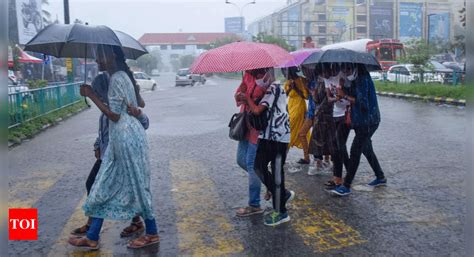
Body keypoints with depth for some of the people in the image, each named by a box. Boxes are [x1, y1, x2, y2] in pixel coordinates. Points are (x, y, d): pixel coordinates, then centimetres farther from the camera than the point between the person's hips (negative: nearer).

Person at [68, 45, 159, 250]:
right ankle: (92, 237, 19)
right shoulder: (123, 75, 15)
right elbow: (140, 104, 20)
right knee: (106, 184, 12)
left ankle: (152, 233, 16)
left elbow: (114, 115, -18)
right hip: (122, 136, 10)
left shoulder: (116, 79, -15)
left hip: (125, 137, -10)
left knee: (135, 185, 1)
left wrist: (91, 95, -14)